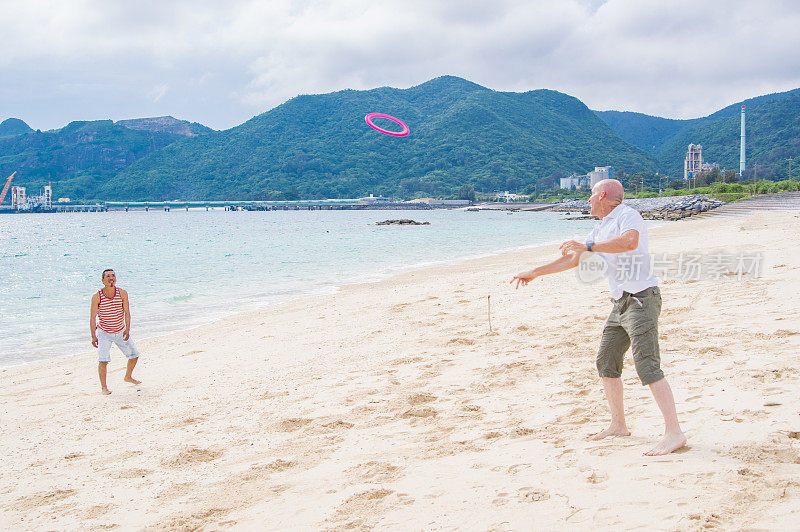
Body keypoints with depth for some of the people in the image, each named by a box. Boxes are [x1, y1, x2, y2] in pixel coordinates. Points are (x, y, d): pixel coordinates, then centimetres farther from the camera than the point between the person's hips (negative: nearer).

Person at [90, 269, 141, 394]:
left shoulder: (122, 293, -12)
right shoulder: (97, 296, -18)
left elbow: (126, 312, -10)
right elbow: (92, 317, -14)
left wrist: (127, 329, -21)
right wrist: (93, 336, -19)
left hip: (120, 331, 4)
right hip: (104, 332, -4)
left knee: (134, 354, 10)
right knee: (103, 359, -18)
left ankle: (128, 377, 35)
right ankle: (103, 387, -4)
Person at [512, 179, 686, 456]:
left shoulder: (628, 215, -9)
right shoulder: (600, 230, 18)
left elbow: (630, 241, -32)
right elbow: (573, 259, 27)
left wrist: (588, 246, -26)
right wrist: (534, 273, 30)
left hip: (642, 299, -10)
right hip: (621, 303, 10)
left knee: (647, 367, -17)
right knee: (606, 363, 12)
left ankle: (674, 433, -16)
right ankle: (618, 425, 23)